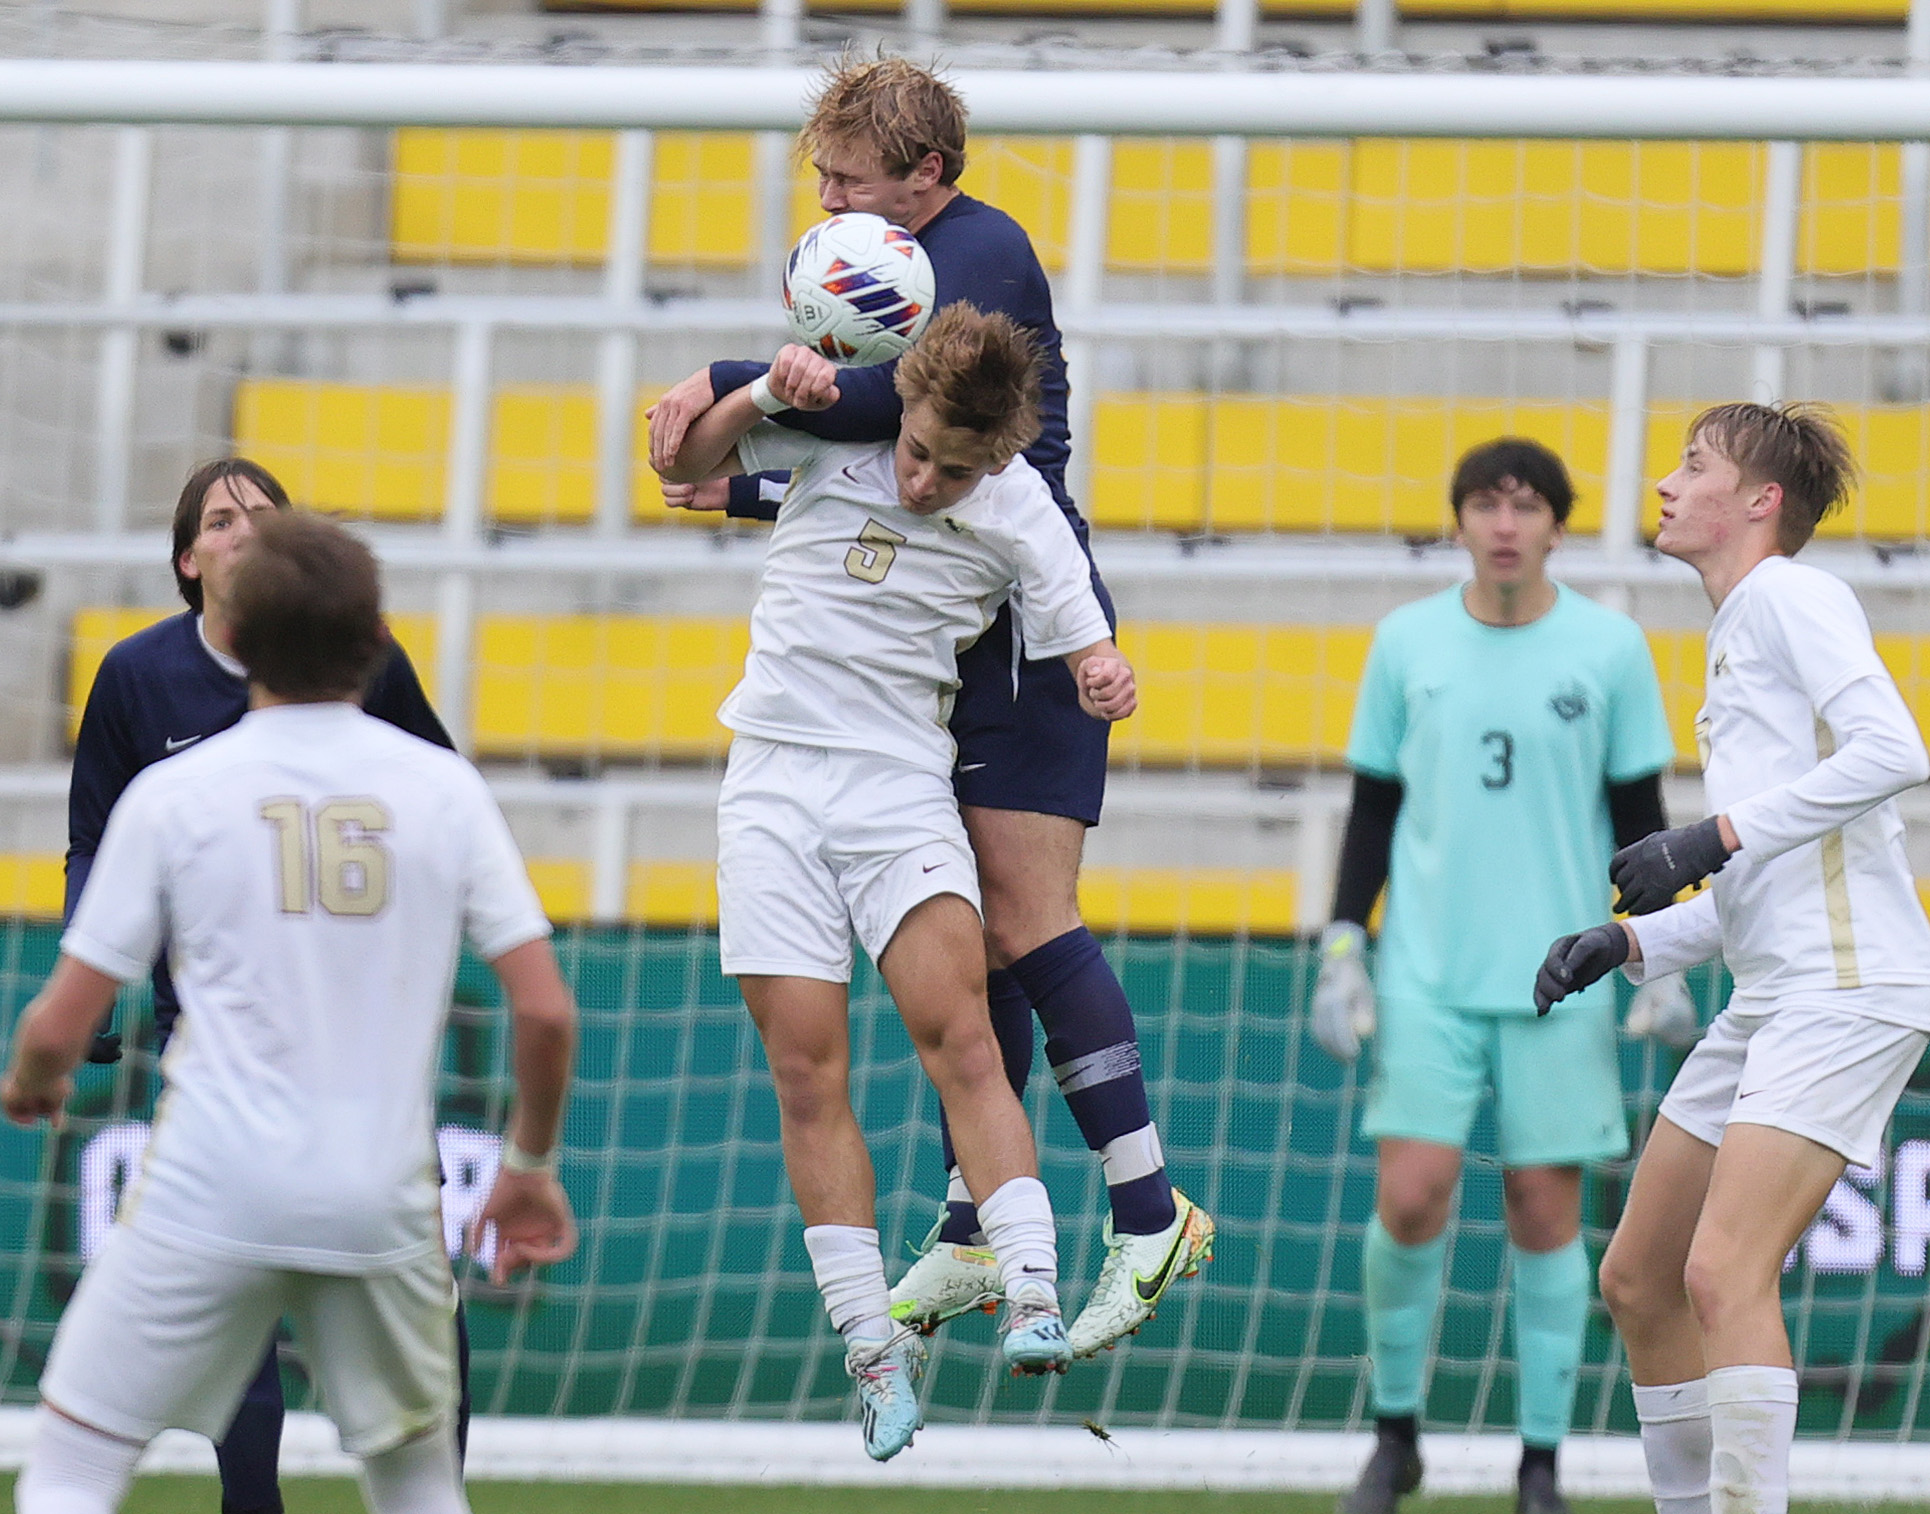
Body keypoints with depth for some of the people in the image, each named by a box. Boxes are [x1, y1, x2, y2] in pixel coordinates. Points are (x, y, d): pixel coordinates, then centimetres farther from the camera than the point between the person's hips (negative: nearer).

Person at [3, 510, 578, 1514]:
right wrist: (531, 1165, 14)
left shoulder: (172, 792, -3)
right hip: (382, 1197, 2)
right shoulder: (444, 788, 2)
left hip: (210, 1194, -2)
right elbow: (546, 1011, -1)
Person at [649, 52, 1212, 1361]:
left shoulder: (983, 250, -10)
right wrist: (741, 489, 15)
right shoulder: (901, 267, 19)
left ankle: (1148, 1213, -13)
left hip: (1026, 631, -10)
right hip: (955, 648, 10)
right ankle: (972, 1241, 12)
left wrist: (729, 383, -19)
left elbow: (891, 395, -27)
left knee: (1024, 922, -15)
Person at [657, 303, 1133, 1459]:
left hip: (901, 780, -2)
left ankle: (1034, 1297, -25)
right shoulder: (836, 425, -3)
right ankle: (874, 1344, 3)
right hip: (774, 784, 2)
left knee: (957, 1032, -21)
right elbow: (690, 463, 10)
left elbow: (1088, 648, -1)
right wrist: (760, 396, -10)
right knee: (807, 1069, -3)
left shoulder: (1021, 514, -6)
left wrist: (1106, 679, -25)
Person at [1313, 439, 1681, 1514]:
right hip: (1427, 978, 1)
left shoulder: (1611, 649, 1)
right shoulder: (1407, 642, 5)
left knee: (1545, 1212, -1)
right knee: (1411, 1196, -10)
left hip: (1557, 980, -1)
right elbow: (1374, 808, 10)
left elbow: (1639, 817, 6)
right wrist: (1343, 947, 2)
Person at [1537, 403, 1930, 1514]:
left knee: (1725, 1274, -22)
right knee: (1639, 1282, 11)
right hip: (1769, 1000, 10)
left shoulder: (1790, 594, -5)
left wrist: (1716, 838, -19)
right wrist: (1627, 943, 13)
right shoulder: (1736, 635, 23)